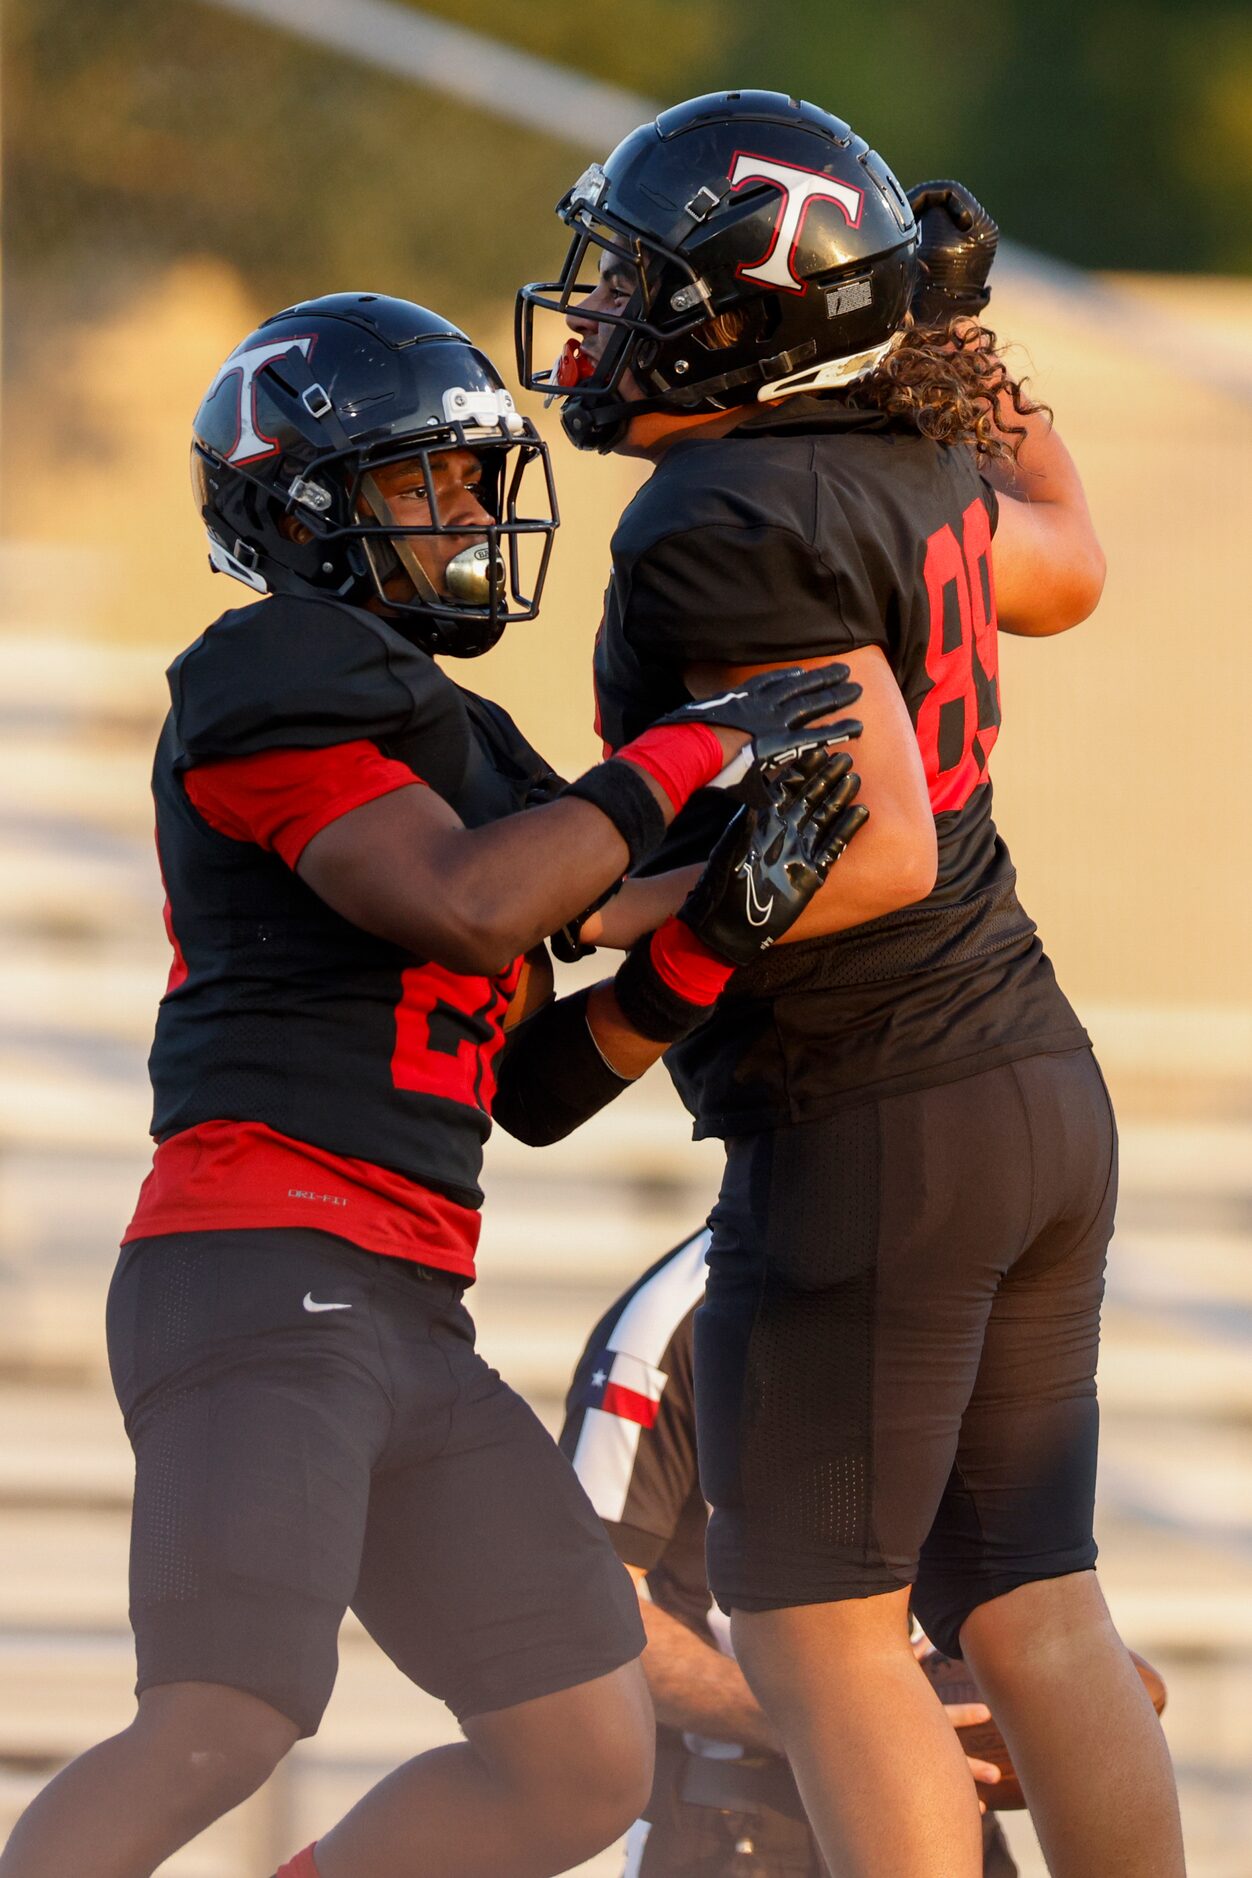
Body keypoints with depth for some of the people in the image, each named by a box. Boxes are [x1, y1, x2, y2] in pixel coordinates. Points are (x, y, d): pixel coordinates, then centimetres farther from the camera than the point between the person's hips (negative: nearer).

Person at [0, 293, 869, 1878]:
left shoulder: (462, 747, 24)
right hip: (263, 1267, -10)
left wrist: (726, 919, 5)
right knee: (217, 1734, -26)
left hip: (407, 1328, 10)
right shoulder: (277, 677, -4)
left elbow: (541, 1078, 19)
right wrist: (694, 752, -10)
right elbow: (466, 907, -18)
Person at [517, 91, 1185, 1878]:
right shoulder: (907, 471, 7)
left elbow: (881, 848, -22)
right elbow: (1064, 573, 30)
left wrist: (640, 958, -15)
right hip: (1036, 1081, 9)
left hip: (868, 1127, -9)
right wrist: (980, 355, 39)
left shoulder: (737, 530, -18)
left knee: (817, 1626, -2)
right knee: (1030, 1615, 10)